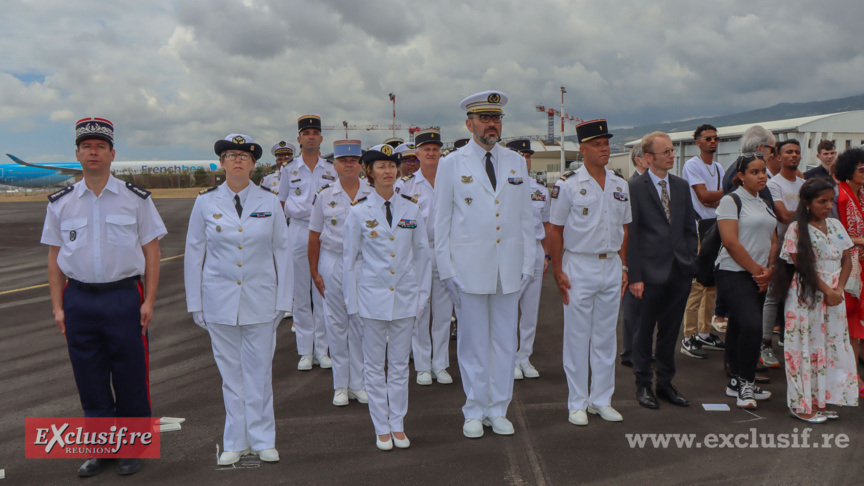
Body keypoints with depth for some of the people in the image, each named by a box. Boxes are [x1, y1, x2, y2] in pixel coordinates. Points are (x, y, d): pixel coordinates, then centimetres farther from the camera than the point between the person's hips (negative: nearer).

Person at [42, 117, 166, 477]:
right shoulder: (60, 203, 7)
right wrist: (57, 308, 3)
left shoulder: (136, 199, 1)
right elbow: (54, 257, 9)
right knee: (90, 381, 9)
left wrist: (149, 301, -6)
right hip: (78, 301, 2)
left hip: (124, 298, -2)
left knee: (130, 378, 3)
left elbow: (151, 252, 1)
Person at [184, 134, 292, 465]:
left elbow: (282, 251, 5)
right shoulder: (206, 202, 1)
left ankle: (262, 440, 20)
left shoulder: (269, 201, 1)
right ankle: (236, 442, 22)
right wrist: (195, 303, 4)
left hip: (260, 300, 0)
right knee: (230, 372, 8)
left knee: (259, 370, 5)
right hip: (219, 301, 0)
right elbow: (194, 254, 5)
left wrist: (283, 301, 3)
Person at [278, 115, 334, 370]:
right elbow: (282, 204, 11)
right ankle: (305, 351, 12)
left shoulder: (332, 169, 7)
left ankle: (322, 349, 13)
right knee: (300, 292, 3)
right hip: (298, 232, 0)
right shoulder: (289, 169, 7)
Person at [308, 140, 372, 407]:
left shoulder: (373, 194, 2)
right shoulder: (324, 195, 0)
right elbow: (314, 236, 2)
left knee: (362, 323, 5)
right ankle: (340, 385, 18)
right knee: (336, 323, 6)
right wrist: (314, 271, -1)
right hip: (333, 263, 0)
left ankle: (359, 383, 18)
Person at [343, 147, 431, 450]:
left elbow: (422, 253, 10)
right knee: (375, 365, 6)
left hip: (405, 296, 2)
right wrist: (353, 302, 0)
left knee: (400, 363, 9)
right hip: (373, 297, -1)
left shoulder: (411, 209, 4)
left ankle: (398, 425, 21)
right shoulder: (359, 211, -1)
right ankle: (382, 428, 18)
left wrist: (422, 294, 6)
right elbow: (350, 258, 3)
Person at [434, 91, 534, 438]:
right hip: (469, 268, -3)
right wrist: (447, 271, -5)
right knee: (473, 343, 5)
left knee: (505, 341, 9)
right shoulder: (451, 164, 1)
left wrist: (528, 264, 6)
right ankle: (475, 412, 20)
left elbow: (525, 217, 12)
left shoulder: (516, 163, 10)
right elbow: (442, 222, 0)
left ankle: (498, 410, 23)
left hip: (509, 268, 3)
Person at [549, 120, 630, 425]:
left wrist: (623, 266, 9)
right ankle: (577, 404, 14)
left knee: (606, 336, 11)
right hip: (579, 266, -5)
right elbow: (555, 230, -5)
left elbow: (623, 228, 15)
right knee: (577, 337, 2)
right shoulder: (568, 184, -6)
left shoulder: (620, 185, 9)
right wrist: (558, 271, -9)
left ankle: (602, 400, 24)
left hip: (612, 266, 5)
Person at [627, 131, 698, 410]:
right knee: (645, 331, 6)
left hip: (680, 272, 5)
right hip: (651, 272, -5)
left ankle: (665, 384, 27)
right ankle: (643, 385, 21)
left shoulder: (682, 186, 11)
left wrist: (691, 264, 6)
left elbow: (690, 228, 14)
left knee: (670, 330, 13)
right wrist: (635, 276, -13)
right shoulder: (635, 189, -7)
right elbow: (630, 235, -9)